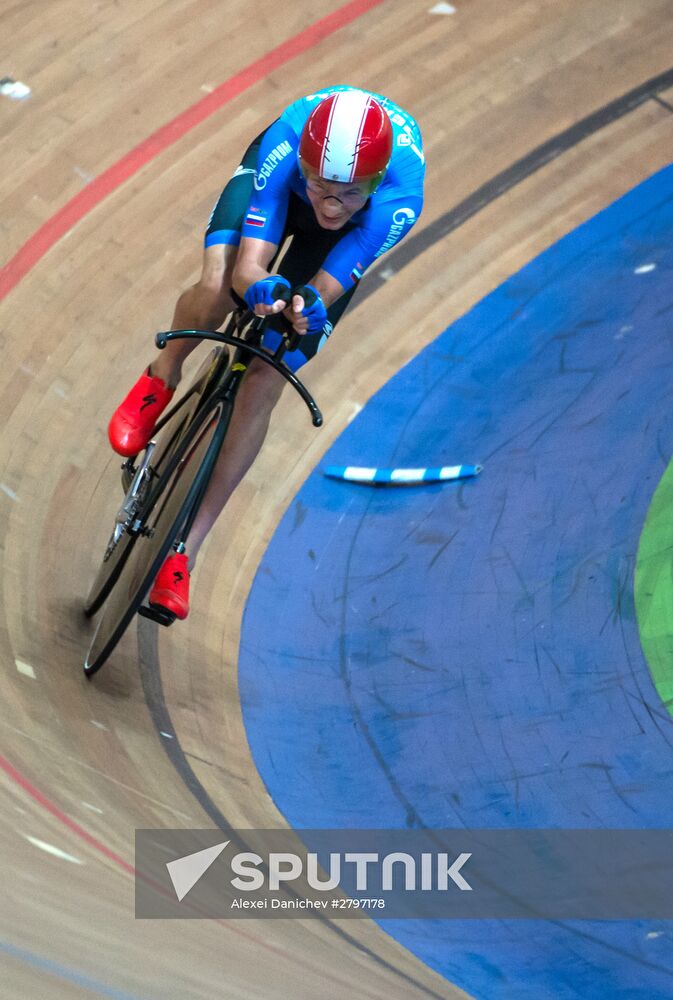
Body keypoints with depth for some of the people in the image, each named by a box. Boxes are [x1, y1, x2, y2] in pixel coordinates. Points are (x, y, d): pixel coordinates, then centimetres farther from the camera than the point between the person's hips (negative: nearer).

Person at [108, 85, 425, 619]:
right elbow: (247, 267, -41)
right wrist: (264, 289, -63)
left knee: (264, 385, -9)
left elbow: (320, 296, -34)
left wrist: (306, 309, -56)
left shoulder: (399, 200, -41)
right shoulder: (285, 148, -41)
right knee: (217, 290, -34)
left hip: (355, 232, 0)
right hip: (278, 186, 0)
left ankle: (184, 551, 3)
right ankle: (162, 377, 3)